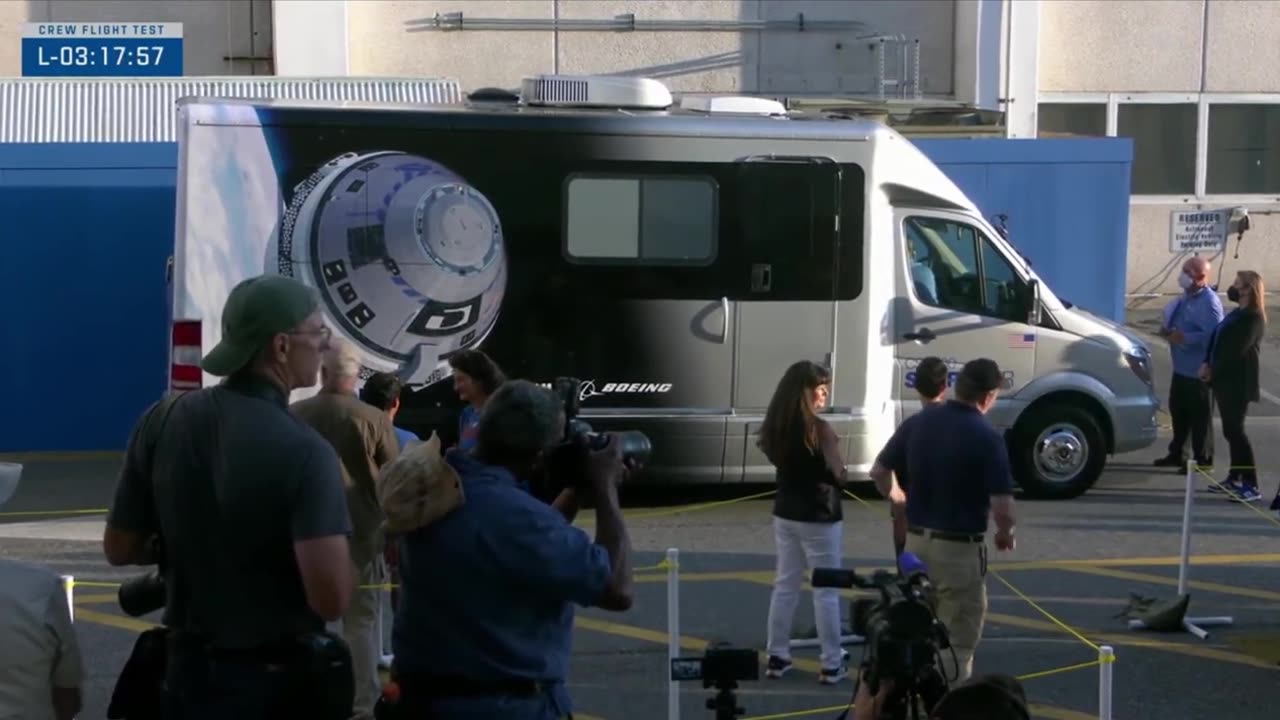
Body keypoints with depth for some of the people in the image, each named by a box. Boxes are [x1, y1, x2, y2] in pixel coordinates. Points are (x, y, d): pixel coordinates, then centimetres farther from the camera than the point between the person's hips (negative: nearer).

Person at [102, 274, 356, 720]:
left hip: (189, 670, 4)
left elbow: (119, 548, 3)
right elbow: (331, 600, -27)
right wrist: (325, 542, -7)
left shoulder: (162, 421, -7)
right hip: (282, 681, -4)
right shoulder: (304, 451, -22)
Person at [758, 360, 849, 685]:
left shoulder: (777, 425, 1)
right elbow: (836, 476, -16)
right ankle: (831, 664, 7)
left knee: (785, 584, 15)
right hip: (818, 518, -7)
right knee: (826, 591, 2)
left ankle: (777, 657, 19)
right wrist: (838, 468, 3)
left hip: (785, 515, 7)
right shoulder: (818, 429, -20)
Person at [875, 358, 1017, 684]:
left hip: (916, 540, 6)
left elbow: (880, 470, 10)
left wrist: (900, 499, 27)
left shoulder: (919, 422, 1)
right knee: (958, 641, 5)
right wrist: (1005, 533, 2)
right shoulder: (987, 438, -16)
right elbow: (1002, 507, -20)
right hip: (959, 547, -6)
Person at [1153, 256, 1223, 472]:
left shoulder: (1209, 302, -20)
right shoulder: (1186, 297, 11)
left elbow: (1214, 335, -28)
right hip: (1181, 366, 10)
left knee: (1199, 415, -1)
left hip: (1199, 370, -10)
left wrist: (1184, 337, -27)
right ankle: (1177, 454, 30)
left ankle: (1203, 459, 9)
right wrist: (1167, 330, 2)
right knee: (1178, 410, 18)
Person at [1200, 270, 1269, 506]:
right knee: (1231, 430, 14)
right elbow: (1216, 339, 16)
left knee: (1235, 430, -12)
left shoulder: (1253, 318, -14)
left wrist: (1213, 371, -12)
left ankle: (1251, 486, -13)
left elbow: (1236, 351, -19)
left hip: (1238, 382, -10)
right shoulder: (1236, 313, 17)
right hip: (1226, 380, 10)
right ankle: (1235, 478, 22)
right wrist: (1207, 364, 1)